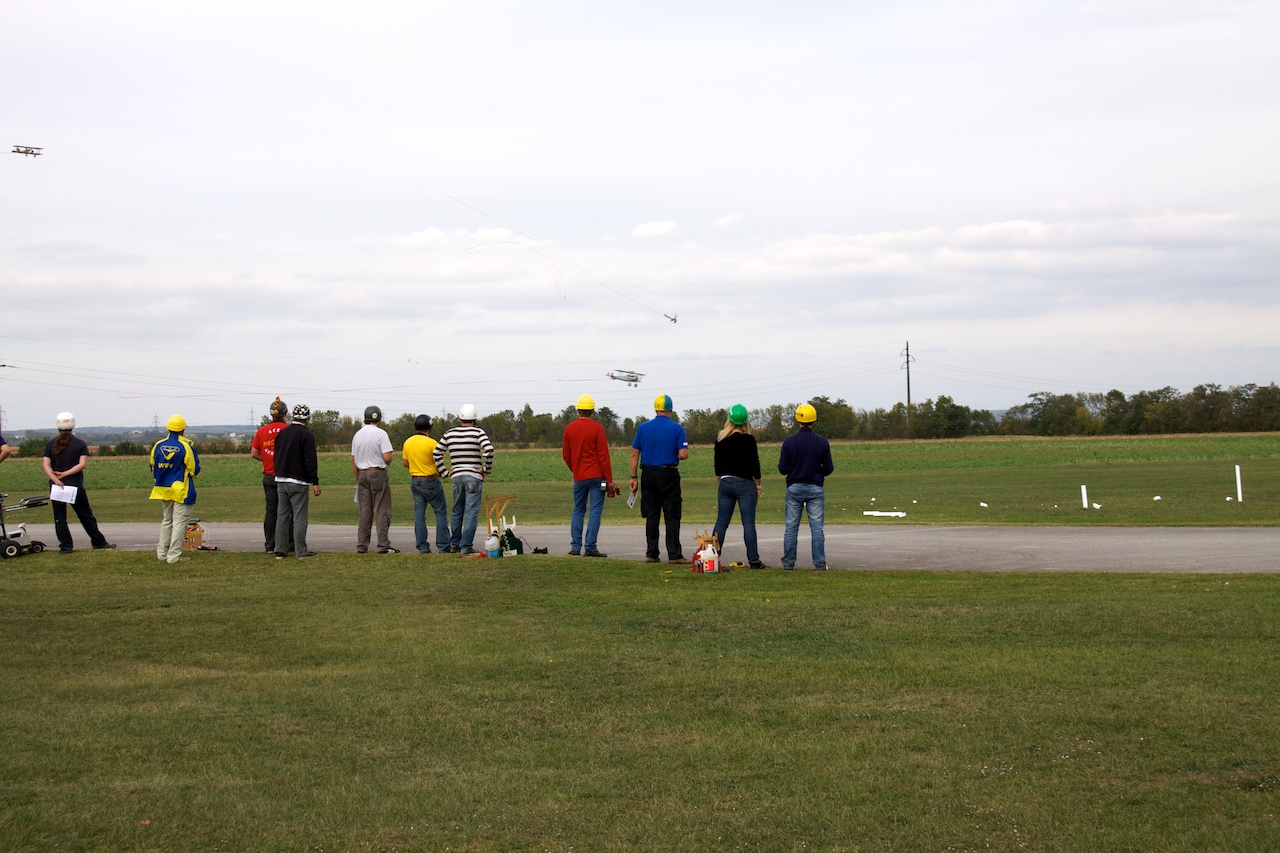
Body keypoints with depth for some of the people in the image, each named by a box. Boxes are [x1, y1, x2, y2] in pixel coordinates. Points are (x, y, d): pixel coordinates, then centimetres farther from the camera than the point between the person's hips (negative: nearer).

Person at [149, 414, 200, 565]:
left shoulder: (158, 445, 1)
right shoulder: (186, 446, -14)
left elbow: (153, 467, 9)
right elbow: (194, 469, -9)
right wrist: (190, 475, 14)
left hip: (163, 489, 6)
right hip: (181, 490, -6)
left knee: (166, 521, 19)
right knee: (179, 522, -1)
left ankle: (162, 552, 23)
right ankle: (174, 556, -4)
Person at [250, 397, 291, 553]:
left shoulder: (262, 431, 3)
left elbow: (254, 453, 6)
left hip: (269, 476, 3)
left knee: (270, 511, 7)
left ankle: (270, 545, 9)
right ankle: (290, 543, 4)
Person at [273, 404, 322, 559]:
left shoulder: (281, 433, 11)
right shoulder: (306, 434, -10)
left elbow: (276, 457, 16)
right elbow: (311, 461, -14)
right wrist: (315, 482, -12)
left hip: (281, 480, 6)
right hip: (298, 482, -6)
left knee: (282, 516, 9)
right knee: (299, 516, -3)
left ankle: (279, 550, 10)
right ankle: (301, 551, -2)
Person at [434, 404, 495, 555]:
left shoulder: (450, 434, 7)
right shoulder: (478, 433, -5)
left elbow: (436, 454, 9)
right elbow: (489, 450, -18)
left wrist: (446, 472, 12)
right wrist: (487, 469, -6)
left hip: (456, 476, 4)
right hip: (474, 477, -4)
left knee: (457, 512, 17)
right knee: (471, 513, -2)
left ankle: (454, 544, 22)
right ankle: (466, 547, -5)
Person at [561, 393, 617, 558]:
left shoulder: (569, 428, 4)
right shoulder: (597, 428, -8)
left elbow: (566, 455, 10)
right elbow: (603, 456, -10)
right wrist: (609, 480, -7)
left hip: (578, 477, 4)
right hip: (596, 476, -4)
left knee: (578, 510, 13)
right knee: (595, 510, -2)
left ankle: (575, 546, 7)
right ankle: (590, 547, -7)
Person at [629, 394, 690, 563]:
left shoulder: (643, 427, 4)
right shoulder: (677, 429, -4)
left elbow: (634, 454, 3)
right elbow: (684, 454, -11)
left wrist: (634, 477, 8)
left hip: (648, 475, 3)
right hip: (669, 475, -3)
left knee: (651, 516, 8)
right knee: (672, 516, 1)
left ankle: (651, 554, 8)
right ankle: (674, 554, -2)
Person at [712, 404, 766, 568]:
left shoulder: (720, 439, 4)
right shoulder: (748, 439, -9)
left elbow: (717, 464, 10)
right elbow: (755, 464, -6)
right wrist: (758, 486, 3)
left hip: (725, 483, 4)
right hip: (744, 483, -4)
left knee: (721, 522, 8)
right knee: (748, 523, -3)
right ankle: (754, 560, -3)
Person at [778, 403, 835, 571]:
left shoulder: (789, 441, -6)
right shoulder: (822, 442, -5)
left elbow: (782, 469, -5)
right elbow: (828, 468, -3)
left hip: (794, 488, 0)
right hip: (815, 488, 0)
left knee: (791, 527, 6)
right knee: (817, 527, 3)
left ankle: (788, 562, 7)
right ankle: (820, 563, 2)